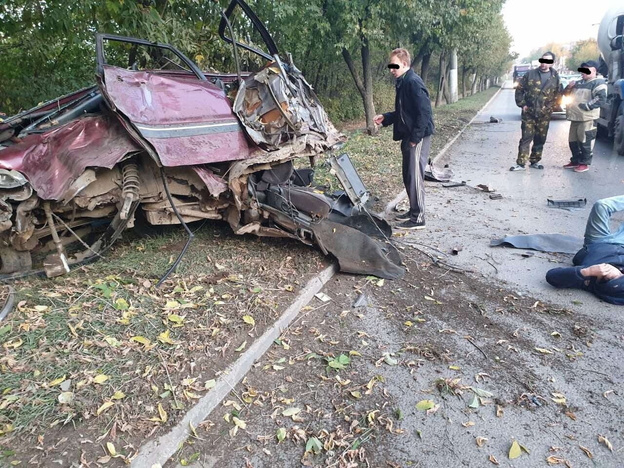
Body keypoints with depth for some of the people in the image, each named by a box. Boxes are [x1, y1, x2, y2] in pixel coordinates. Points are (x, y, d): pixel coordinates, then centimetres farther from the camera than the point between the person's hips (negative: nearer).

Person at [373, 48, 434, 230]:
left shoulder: (413, 82, -15)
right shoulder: (403, 83, 15)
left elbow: (424, 112, -21)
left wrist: (415, 138, -21)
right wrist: (385, 118, 11)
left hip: (418, 138, -10)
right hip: (408, 137, 10)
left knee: (415, 177, -7)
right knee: (408, 176, 15)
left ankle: (418, 218, 0)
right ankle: (413, 211, 26)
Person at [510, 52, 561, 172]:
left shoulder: (555, 78, 4)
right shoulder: (530, 74, 1)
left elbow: (557, 94, 10)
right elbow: (519, 89, 4)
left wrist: (549, 106, -1)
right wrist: (522, 104, -3)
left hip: (544, 114, 2)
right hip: (529, 112, -2)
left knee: (540, 139, 9)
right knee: (526, 138, -4)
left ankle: (535, 161, 21)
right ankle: (520, 163, -3)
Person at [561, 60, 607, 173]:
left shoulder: (598, 83, -6)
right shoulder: (579, 83, 19)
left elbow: (601, 99, -19)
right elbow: (566, 94, 27)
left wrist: (585, 106, -23)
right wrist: (568, 87, 6)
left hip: (587, 119, -8)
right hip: (575, 117, 9)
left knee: (585, 142, -5)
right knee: (573, 141, 14)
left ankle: (584, 163, 4)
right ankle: (575, 161, 26)